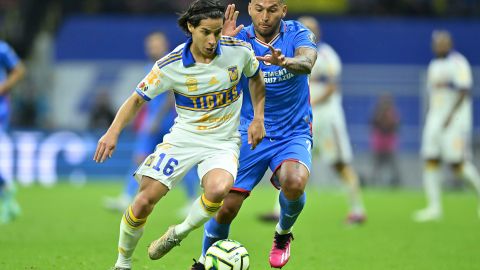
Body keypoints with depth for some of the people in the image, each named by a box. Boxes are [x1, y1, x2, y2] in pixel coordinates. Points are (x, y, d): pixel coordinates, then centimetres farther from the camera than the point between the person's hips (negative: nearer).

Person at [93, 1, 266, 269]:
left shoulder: (239, 51, -10)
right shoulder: (170, 65, -14)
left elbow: (256, 77, 12)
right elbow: (138, 98, -2)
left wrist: (258, 118, 4)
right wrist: (113, 132, -16)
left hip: (223, 142, 0)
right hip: (183, 138, 0)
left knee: (218, 189, -33)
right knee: (145, 200, -10)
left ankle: (179, 233, -4)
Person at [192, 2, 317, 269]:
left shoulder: (298, 34, -8)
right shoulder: (239, 39, -6)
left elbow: (307, 62, -29)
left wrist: (285, 61, -53)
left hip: (294, 134, -1)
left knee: (294, 183, -31)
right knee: (226, 206, -7)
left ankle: (283, 233, 2)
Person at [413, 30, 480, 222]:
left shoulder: (458, 63, -9)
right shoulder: (434, 66, 15)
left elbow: (464, 91, -16)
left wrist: (450, 115, -20)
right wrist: (429, 120, 17)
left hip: (455, 118, -8)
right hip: (435, 119, 8)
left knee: (457, 163, -11)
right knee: (430, 160, 0)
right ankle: (434, 207, 1)